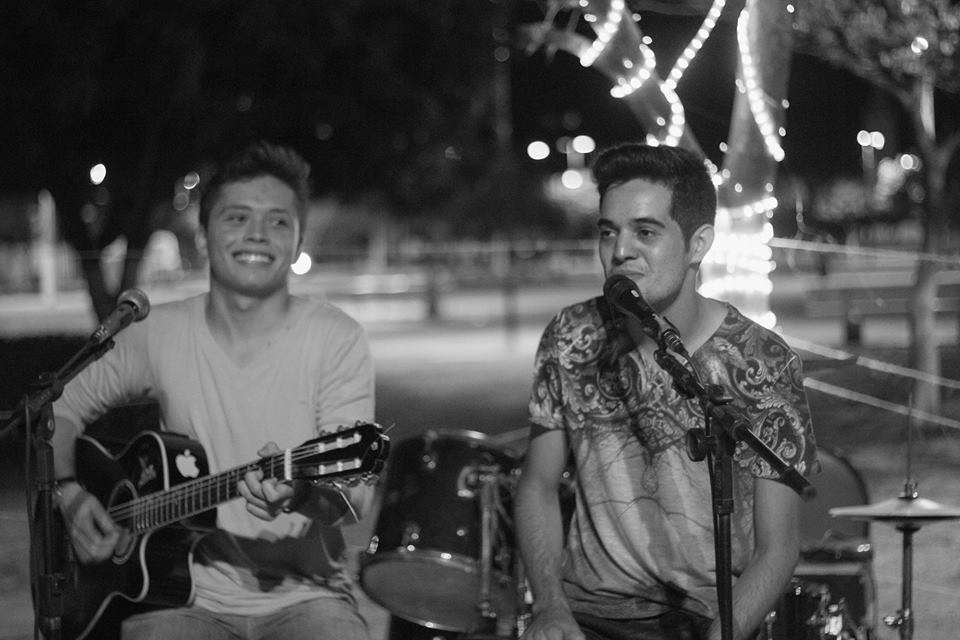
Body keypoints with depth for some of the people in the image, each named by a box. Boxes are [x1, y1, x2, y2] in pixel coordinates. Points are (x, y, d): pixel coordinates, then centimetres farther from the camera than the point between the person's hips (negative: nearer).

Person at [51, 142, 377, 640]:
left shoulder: (336, 340, -4)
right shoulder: (160, 334, 3)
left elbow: (356, 496, -10)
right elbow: (61, 408, 18)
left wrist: (302, 492, -31)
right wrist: (70, 493, 1)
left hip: (303, 595, -1)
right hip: (187, 594, 1)